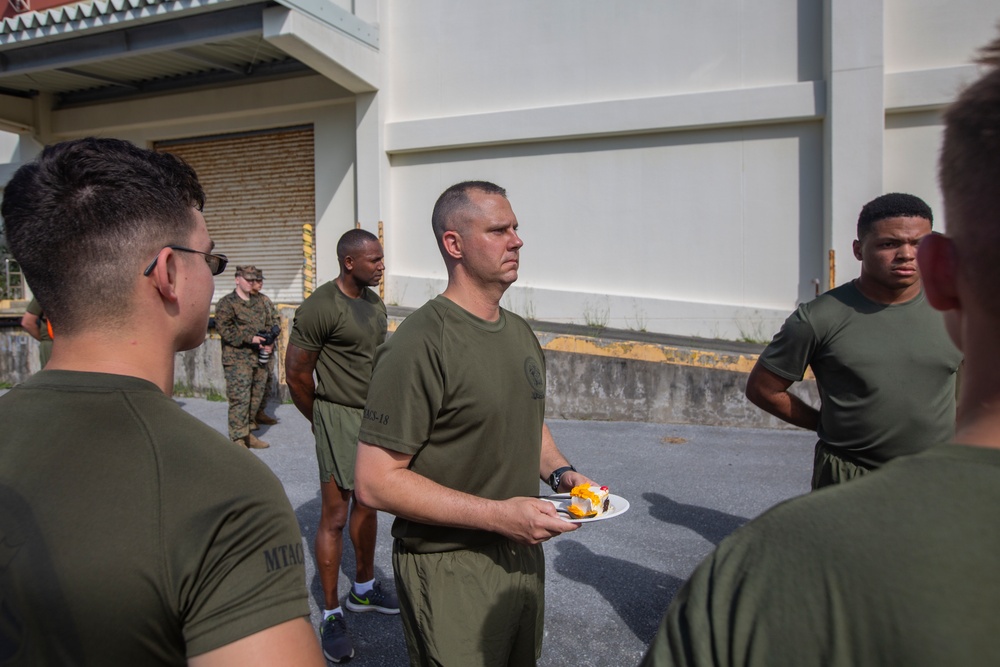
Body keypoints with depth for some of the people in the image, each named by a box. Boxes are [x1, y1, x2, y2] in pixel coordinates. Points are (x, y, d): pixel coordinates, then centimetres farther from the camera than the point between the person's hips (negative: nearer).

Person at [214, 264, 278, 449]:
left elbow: (271, 324, 22)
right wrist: (250, 339, -18)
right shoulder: (226, 303, -4)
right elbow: (224, 329, -13)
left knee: (256, 398, 12)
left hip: (259, 359, 7)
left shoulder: (260, 302, 17)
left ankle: (247, 434, 24)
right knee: (240, 399, -9)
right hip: (237, 360, -7)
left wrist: (270, 343, 3)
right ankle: (238, 439, -4)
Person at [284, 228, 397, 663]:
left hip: (375, 417, 8)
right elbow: (296, 373, -13)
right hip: (340, 420, -8)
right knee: (335, 516, -1)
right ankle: (331, 615, 12)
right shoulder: (320, 307, -17)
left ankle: (363, 590, 35)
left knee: (367, 506, 18)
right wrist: (322, 419, -1)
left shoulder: (374, 303, 9)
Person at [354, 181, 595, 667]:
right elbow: (376, 482, -23)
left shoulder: (521, 333, 7)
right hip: (449, 570, -8)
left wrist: (559, 471, 0)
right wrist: (499, 514, -25)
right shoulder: (419, 344, -21)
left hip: (523, 554, 8)